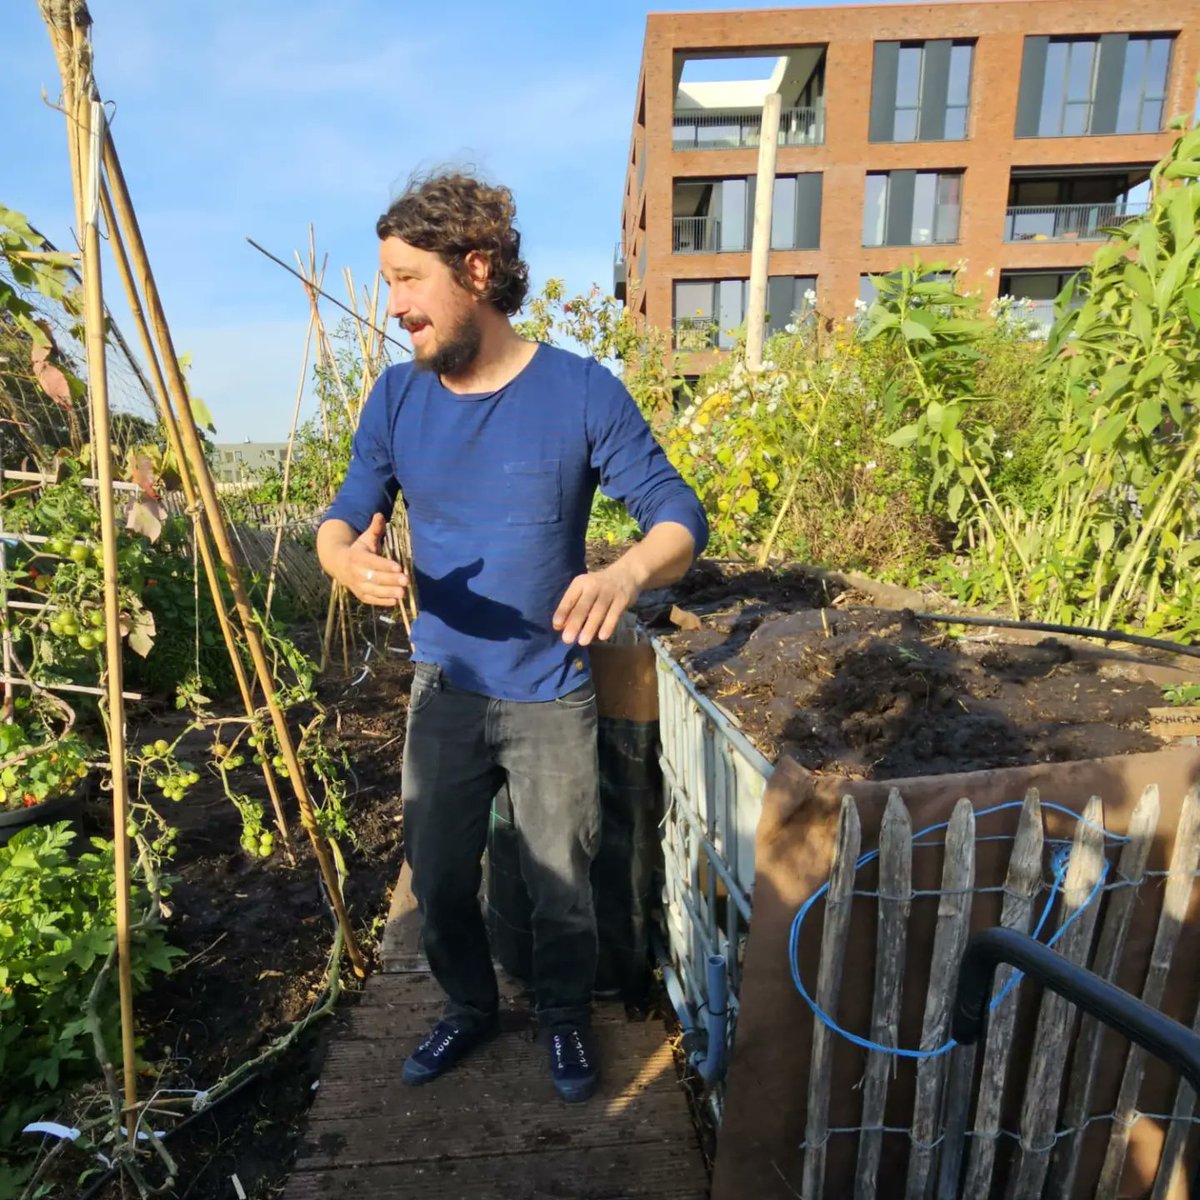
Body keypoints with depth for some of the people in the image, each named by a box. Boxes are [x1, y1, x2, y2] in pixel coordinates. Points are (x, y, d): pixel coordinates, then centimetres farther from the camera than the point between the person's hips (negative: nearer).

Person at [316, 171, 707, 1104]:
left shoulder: (583, 392, -15)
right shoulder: (396, 397, -3)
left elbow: (681, 515, -14)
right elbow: (344, 516, 2)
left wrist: (627, 573, -38)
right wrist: (349, 557, -24)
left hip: (553, 697, -3)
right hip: (444, 690, 4)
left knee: (562, 882, 14)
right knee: (439, 877, 18)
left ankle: (566, 1016, 45)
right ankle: (469, 1008, 48)